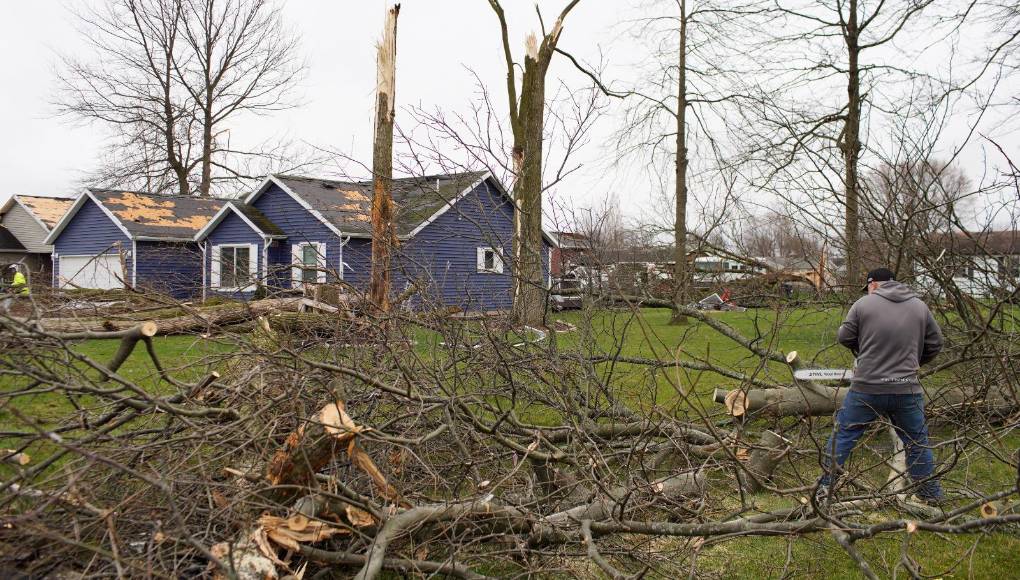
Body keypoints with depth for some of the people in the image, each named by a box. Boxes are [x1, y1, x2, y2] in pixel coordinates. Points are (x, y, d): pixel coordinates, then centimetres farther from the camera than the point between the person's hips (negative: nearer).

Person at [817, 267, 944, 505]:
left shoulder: (863, 304, -4)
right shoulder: (919, 306, 5)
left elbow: (844, 337, 3)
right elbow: (935, 344, 11)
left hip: (867, 389, -2)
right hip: (907, 391, 2)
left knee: (842, 435, 12)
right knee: (917, 443, 19)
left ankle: (824, 488, 14)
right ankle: (931, 496, 27)